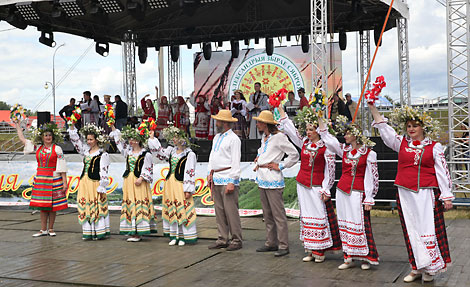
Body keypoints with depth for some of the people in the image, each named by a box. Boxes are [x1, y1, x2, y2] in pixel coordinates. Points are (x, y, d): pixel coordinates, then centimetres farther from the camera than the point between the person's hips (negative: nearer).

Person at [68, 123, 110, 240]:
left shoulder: (103, 154, -6)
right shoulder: (86, 150, 14)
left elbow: (103, 172, -10)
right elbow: (74, 139, 18)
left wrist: (102, 187, -15)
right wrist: (72, 124, 9)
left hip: (95, 183, -7)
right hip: (84, 182, 7)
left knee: (97, 207, -5)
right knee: (85, 207, 6)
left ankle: (99, 232, 1)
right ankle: (88, 233, 11)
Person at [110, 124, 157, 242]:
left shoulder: (146, 154, -6)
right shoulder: (128, 151, 13)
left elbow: (148, 170, -8)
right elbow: (119, 140, 23)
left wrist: (141, 178, -20)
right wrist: (113, 127, 23)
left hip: (139, 182, -7)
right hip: (128, 181, 7)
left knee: (139, 204, -7)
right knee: (129, 204, 5)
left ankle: (138, 233, -6)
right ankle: (133, 232, 10)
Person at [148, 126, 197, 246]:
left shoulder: (190, 154, -9)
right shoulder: (171, 150, 12)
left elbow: (190, 173, -12)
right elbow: (159, 152, 22)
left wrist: (188, 190, -15)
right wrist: (152, 138, 20)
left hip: (180, 184, -7)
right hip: (170, 183, 7)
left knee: (182, 209, -5)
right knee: (171, 209, 8)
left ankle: (183, 236, 3)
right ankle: (174, 236, 15)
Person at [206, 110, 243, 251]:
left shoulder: (234, 139, -7)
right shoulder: (216, 137, 19)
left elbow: (236, 163, -13)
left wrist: (232, 182, -18)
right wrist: (210, 174, 14)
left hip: (228, 179, -8)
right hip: (216, 179, 8)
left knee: (231, 210, -7)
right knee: (219, 210, 9)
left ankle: (236, 240, 0)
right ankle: (222, 239, 15)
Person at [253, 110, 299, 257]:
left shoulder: (279, 137, -9)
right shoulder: (264, 137, 16)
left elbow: (295, 155, -9)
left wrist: (280, 166, -9)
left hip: (273, 180, -9)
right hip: (262, 179, 9)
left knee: (278, 214, -7)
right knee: (267, 214, 12)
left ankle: (283, 246, -3)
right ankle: (271, 243, 20)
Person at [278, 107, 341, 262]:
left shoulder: (326, 147, -8)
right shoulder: (304, 142, 7)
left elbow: (330, 170, -7)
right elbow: (289, 127, 13)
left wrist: (326, 190, -10)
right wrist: (280, 107, 13)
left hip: (317, 186, -6)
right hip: (302, 185, 6)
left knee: (319, 216, -4)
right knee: (306, 216, 9)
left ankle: (320, 251, 4)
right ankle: (310, 250, 16)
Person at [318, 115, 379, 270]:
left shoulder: (369, 154, -6)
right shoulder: (344, 149, 9)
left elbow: (371, 177, -6)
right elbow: (327, 138, 12)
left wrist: (369, 199, -9)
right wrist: (320, 119, 9)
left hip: (358, 192, -6)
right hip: (342, 190, 6)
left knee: (360, 224, -6)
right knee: (344, 224, 7)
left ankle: (366, 258, 6)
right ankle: (348, 258, 14)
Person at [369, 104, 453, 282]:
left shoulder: (434, 147, 2)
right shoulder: (401, 143, 9)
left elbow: (442, 172, 2)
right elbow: (383, 127, 7)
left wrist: (447, 196, -2)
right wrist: (372, 107, 1)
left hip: (427, 194, -3)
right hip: (405, 194, 3)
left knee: (429, 229, -4)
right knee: (411, 230, 6)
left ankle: (430, 268, 6)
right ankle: (417, 268, 15)